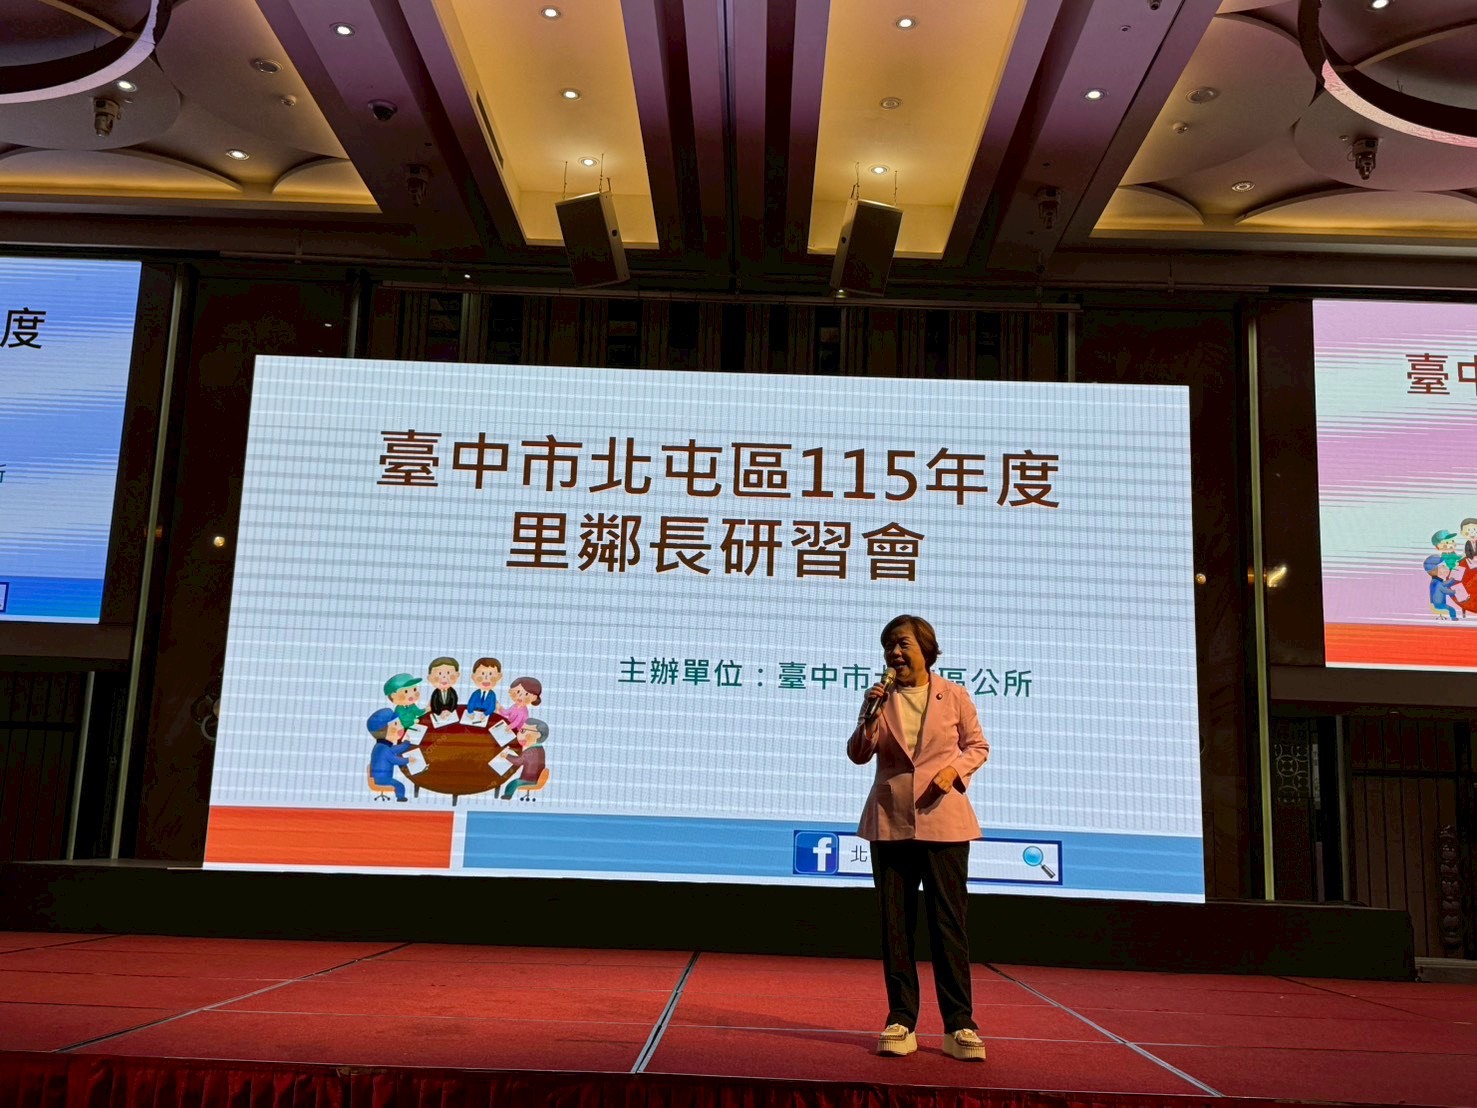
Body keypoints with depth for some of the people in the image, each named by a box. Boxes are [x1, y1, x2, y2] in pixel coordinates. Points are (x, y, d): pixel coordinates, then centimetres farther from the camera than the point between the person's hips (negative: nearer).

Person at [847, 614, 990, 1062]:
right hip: (890, 822, 2)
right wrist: (869, 715, -14)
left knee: (949, 923, 0)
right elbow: (858, 755, 1)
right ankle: (901, 1022, 14)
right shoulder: (882, 698, 5)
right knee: (895, 924, 6)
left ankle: (959, 1025, 8)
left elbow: (978, 745, 10)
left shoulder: (954, 696, 2)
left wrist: (955, 768, -9)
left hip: (943, 820, -2)